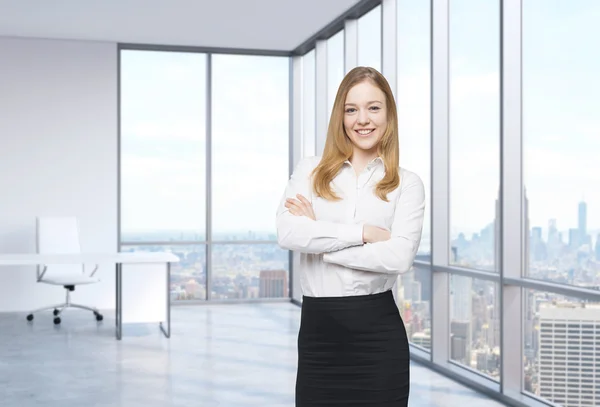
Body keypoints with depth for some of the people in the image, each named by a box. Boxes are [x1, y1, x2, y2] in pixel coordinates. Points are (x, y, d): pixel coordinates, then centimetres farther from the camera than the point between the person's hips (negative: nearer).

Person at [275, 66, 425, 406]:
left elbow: (399, 257, -13)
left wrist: (319, 238, -10)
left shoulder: (407, 183, 3)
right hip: (318, 327, 1)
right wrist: (364, 232, -13)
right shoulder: (310, 171, 6)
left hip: (378, 331, -1)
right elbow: (288, 234, -11)